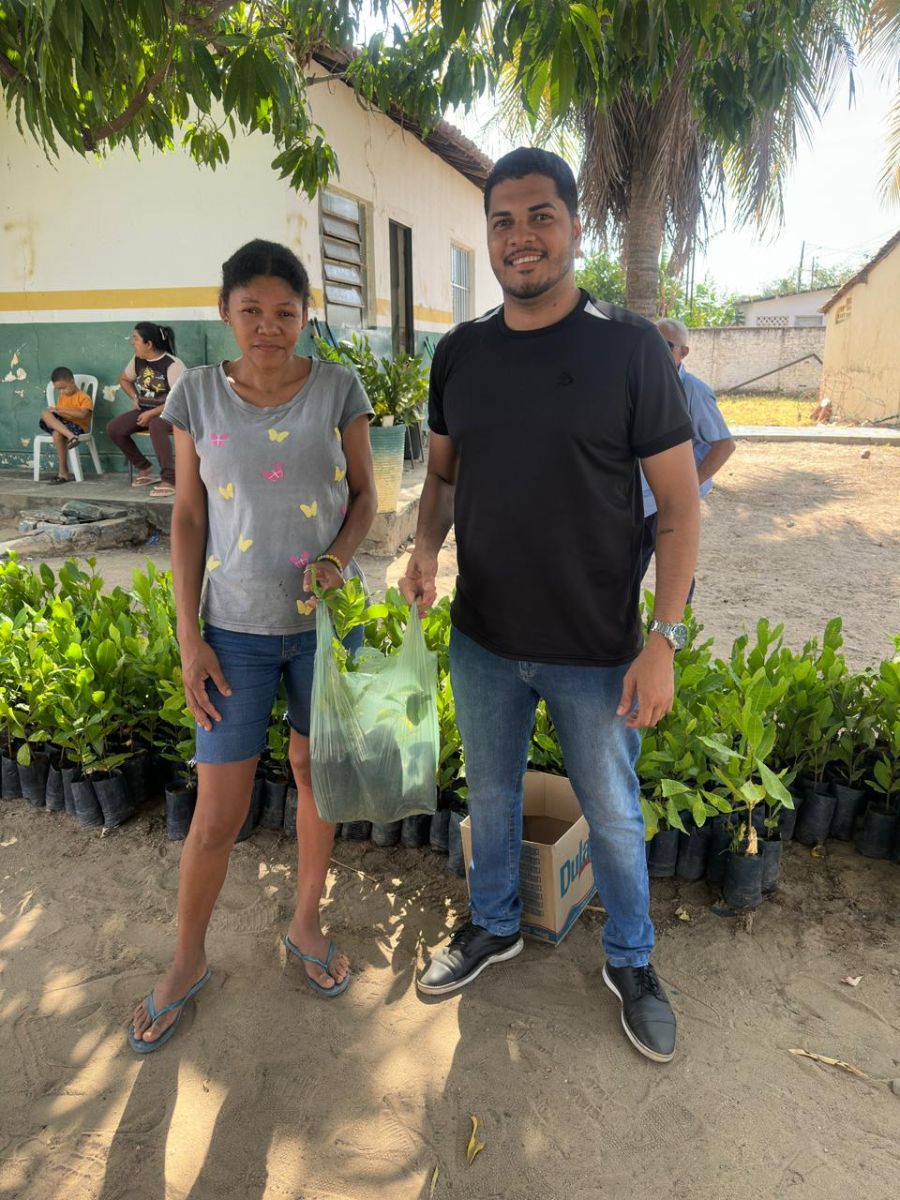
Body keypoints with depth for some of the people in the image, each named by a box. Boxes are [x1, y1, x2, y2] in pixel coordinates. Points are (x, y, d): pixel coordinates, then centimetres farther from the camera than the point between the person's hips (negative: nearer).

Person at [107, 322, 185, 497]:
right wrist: (135, 397, 5)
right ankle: (144, 468, 6)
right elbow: (124, 379, 25)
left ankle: (169, 480, -34)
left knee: (155, 426, -41)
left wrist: (151, 414, -23)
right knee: (114, 428, -12)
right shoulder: (137, 360, 4)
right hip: (145, 410, 7)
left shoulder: (172, 365, -18)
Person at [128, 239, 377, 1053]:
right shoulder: (198, 395, -1)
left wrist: (339, 557, -16)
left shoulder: (338, 388, -2)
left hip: (325, 620, 1)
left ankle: (307, 923, 40)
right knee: (216, 816, 4)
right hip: (236, 628, 0)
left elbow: (364, 495, 5)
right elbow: (188, 520, 1)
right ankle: (187, 963, 30)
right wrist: (189, 637, -3)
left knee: (317, 776, 15)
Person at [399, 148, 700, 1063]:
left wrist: (663, 639, -15)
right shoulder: (459, 352, 1)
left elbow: (678, 502, -9)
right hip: (482, 640, 4)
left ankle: (630, 962, 41)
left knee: (612, 815, 14)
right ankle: (493, 926, 48)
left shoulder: (629, 348, -11)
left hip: (596, 651, -3)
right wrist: (425, 545, -9)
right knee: (491, 794, 21)